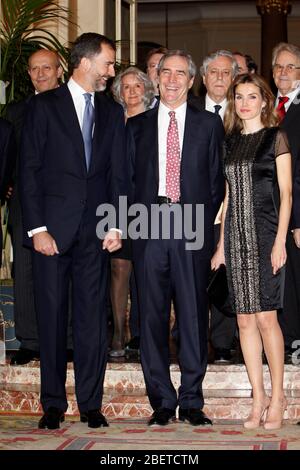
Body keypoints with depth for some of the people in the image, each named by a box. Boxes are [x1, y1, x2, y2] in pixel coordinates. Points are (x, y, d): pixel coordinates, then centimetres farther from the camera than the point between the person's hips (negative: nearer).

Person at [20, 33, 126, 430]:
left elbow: (117, 173, 11)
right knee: (52, 316, 3)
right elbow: (29, 170, -3)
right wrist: (37, 228, -10)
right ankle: (53, 403, 13)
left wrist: (115, 225, 1)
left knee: (92, 316, 3)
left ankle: (91, 403, 10)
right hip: (52, 228, -3)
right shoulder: (44, 106, 1)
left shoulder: (112, 112, 13)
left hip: (94, 230, 3)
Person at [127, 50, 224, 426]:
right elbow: (128, 177, 12)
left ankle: (192, 402, 9)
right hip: (149, 228, 1)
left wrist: (204, 221, -2)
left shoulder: (209, 124, 10)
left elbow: (216, 180, 8)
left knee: (193, 314, 0)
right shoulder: (137, 126, 14)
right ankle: (162, 401, 10)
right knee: (152, 315, 2)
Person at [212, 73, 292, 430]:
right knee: (245, 319, 3)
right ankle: (258, 398, 9)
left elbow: (286, 193, -4)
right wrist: (221, 243, 10)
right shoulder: (230, 141, 14)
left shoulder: (276, 137, 0)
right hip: (236, 235, 5)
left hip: (265, 232, -5)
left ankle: (277, 396, 5)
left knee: (265, 317, -7)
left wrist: (280, 241, -13)